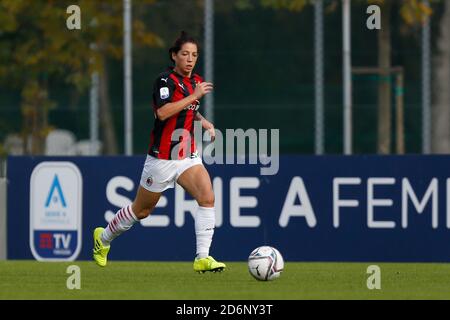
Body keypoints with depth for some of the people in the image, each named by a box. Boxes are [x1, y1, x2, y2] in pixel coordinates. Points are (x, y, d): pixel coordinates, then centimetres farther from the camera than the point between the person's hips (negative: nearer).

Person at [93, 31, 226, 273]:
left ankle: (202, 258, -19)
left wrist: (204, 122, 9)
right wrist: (194, 96, -29)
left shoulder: (195, 81, 8)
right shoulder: (165, 80, -14)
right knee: (141, 210, 10)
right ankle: (103, 238, 37)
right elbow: (163, 112, -31)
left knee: (207, 197, -19)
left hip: (188, 157, 6)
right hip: (162, 158, -6)